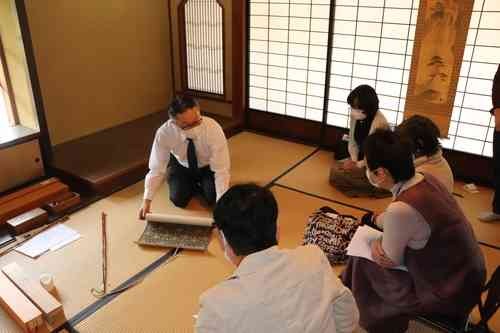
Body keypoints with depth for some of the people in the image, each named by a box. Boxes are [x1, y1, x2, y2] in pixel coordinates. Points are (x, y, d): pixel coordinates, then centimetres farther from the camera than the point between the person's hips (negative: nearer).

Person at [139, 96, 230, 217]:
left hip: (208, 166, -1)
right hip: (181, 165, 1)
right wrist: (146, 200, -32)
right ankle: (193, 185, 18)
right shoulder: (164, 133, -33)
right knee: (178, 199, -15)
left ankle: (201, 184, 16)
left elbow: (221, 169, -35)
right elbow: (156, 168, -25)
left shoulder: (213, 128, -38)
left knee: (212, 198, -18)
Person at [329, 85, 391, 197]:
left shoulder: (380, 123, -26)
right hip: (360, 158, 8)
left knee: (340, 174, -20)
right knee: (335, 168, -9)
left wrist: (358, 165, -21)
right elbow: (352, 142, 5)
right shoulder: (355, 116, -5)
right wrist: (353, 160, -9)